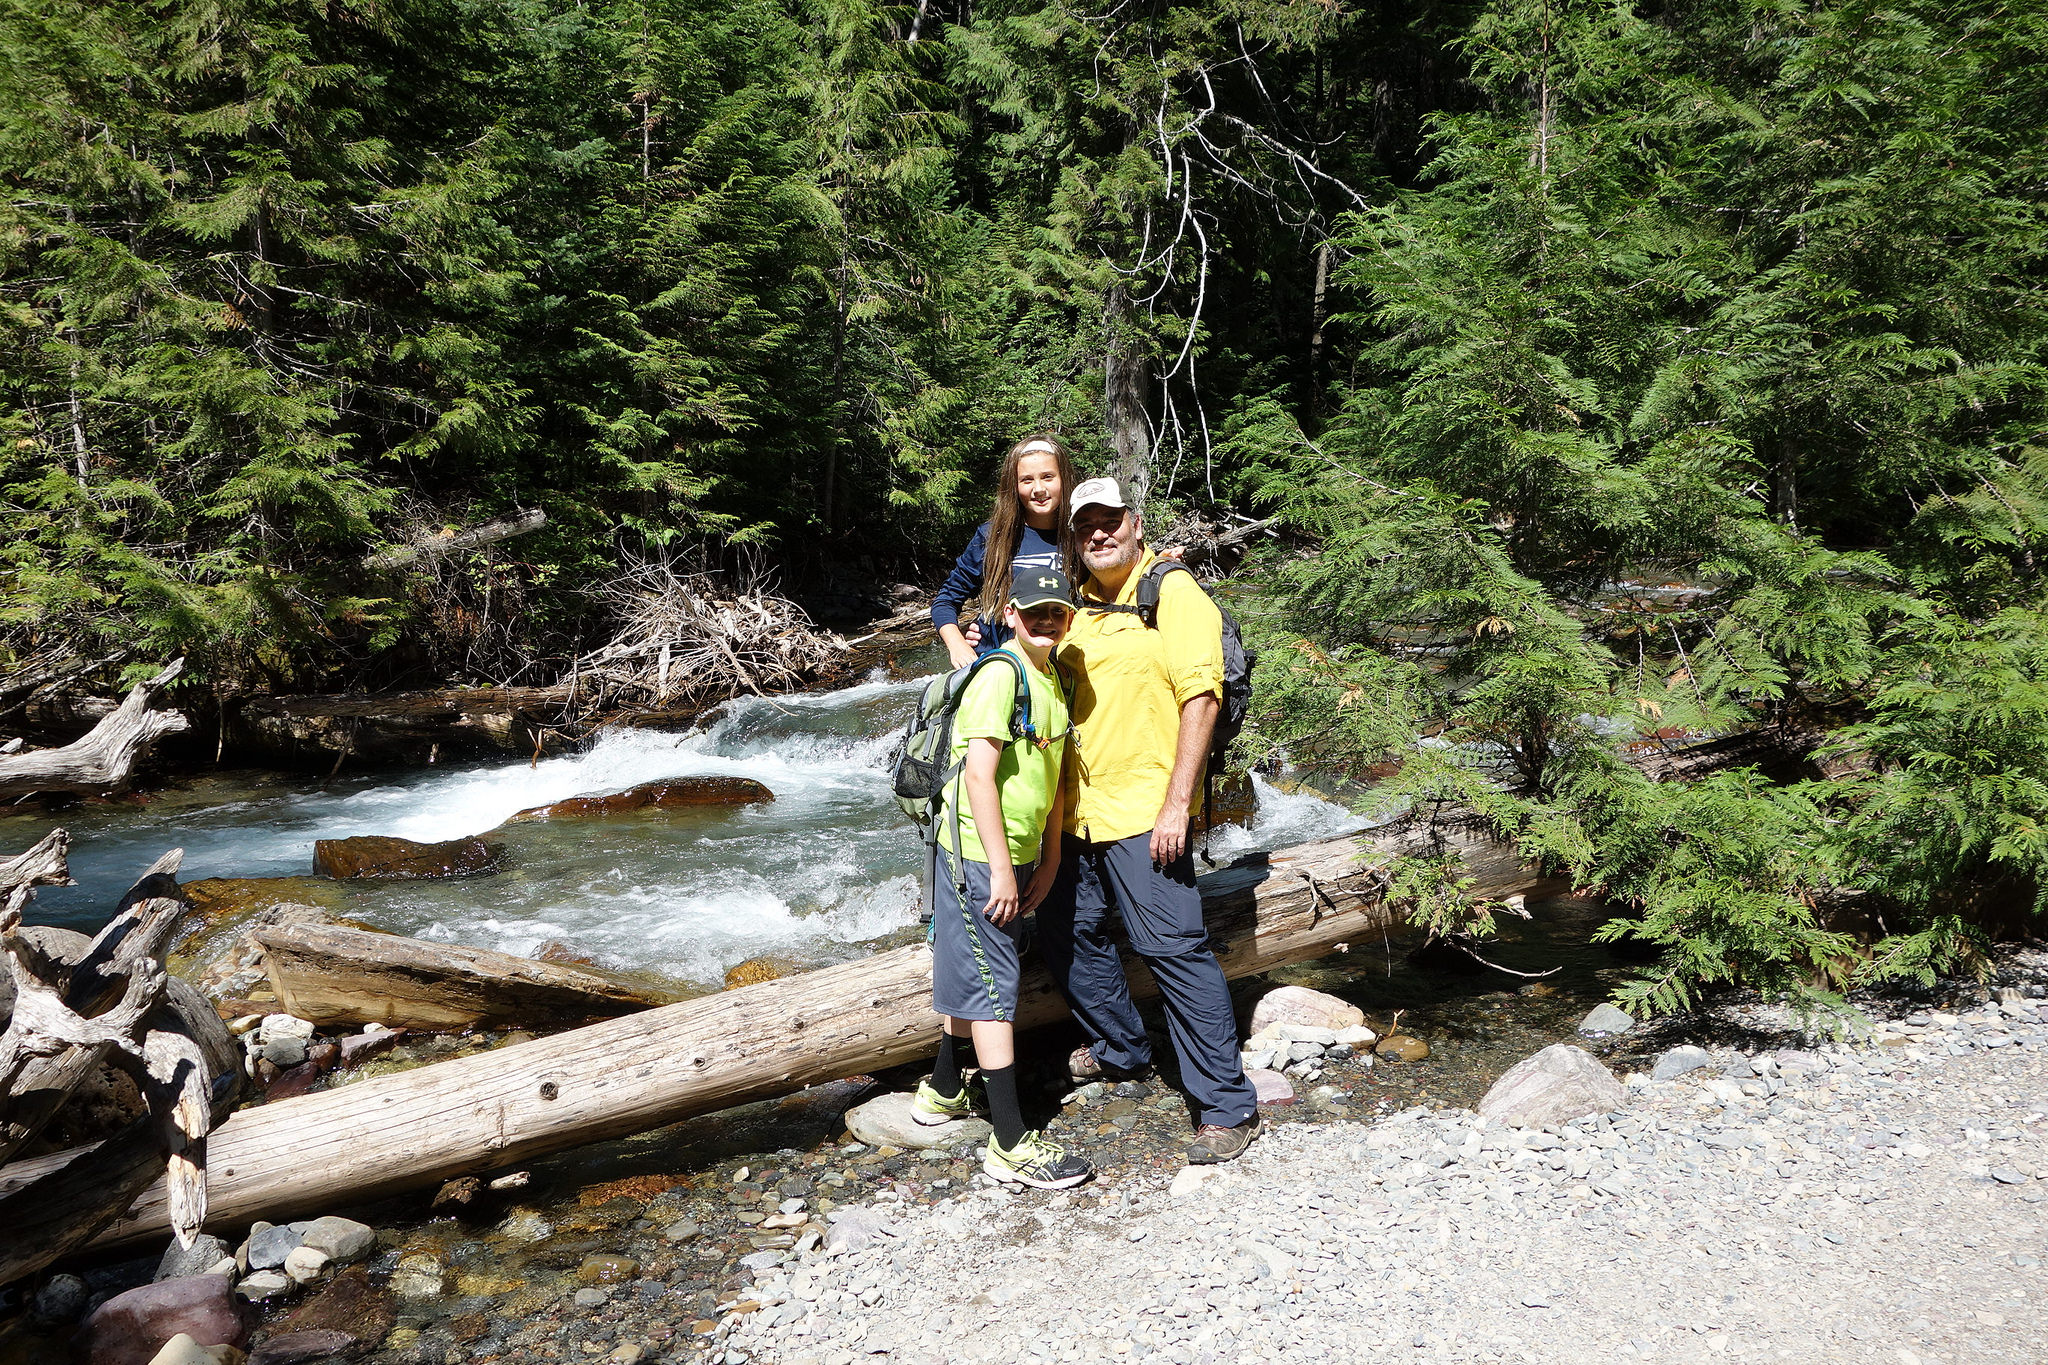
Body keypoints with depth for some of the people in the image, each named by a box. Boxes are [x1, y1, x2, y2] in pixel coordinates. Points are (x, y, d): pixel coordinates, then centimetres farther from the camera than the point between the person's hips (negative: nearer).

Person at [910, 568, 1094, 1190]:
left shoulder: (1053, 681, 9)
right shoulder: (1000, 674, -19)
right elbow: (979, 772, -23)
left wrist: (1048, 858, 12)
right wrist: (1001, 868, -21)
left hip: (1016, 858, 9)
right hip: (980, 858, -9)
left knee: (976, 983, 20)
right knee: (994, 992, -3)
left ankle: (942, 1092, 37)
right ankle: (1011, 1145, 4)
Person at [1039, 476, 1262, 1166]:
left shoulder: (1174, 593, -9)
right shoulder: (1075, 603, 13)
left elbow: (1200, 696, -16)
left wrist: (1176, 804, -21)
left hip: (1144, 813, -8)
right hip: (1078, 811, 8)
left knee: (1175, 951, -8)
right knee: (1066, 932, 17)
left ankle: (1227, 1104, 3)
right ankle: (1122, 1048, 39)